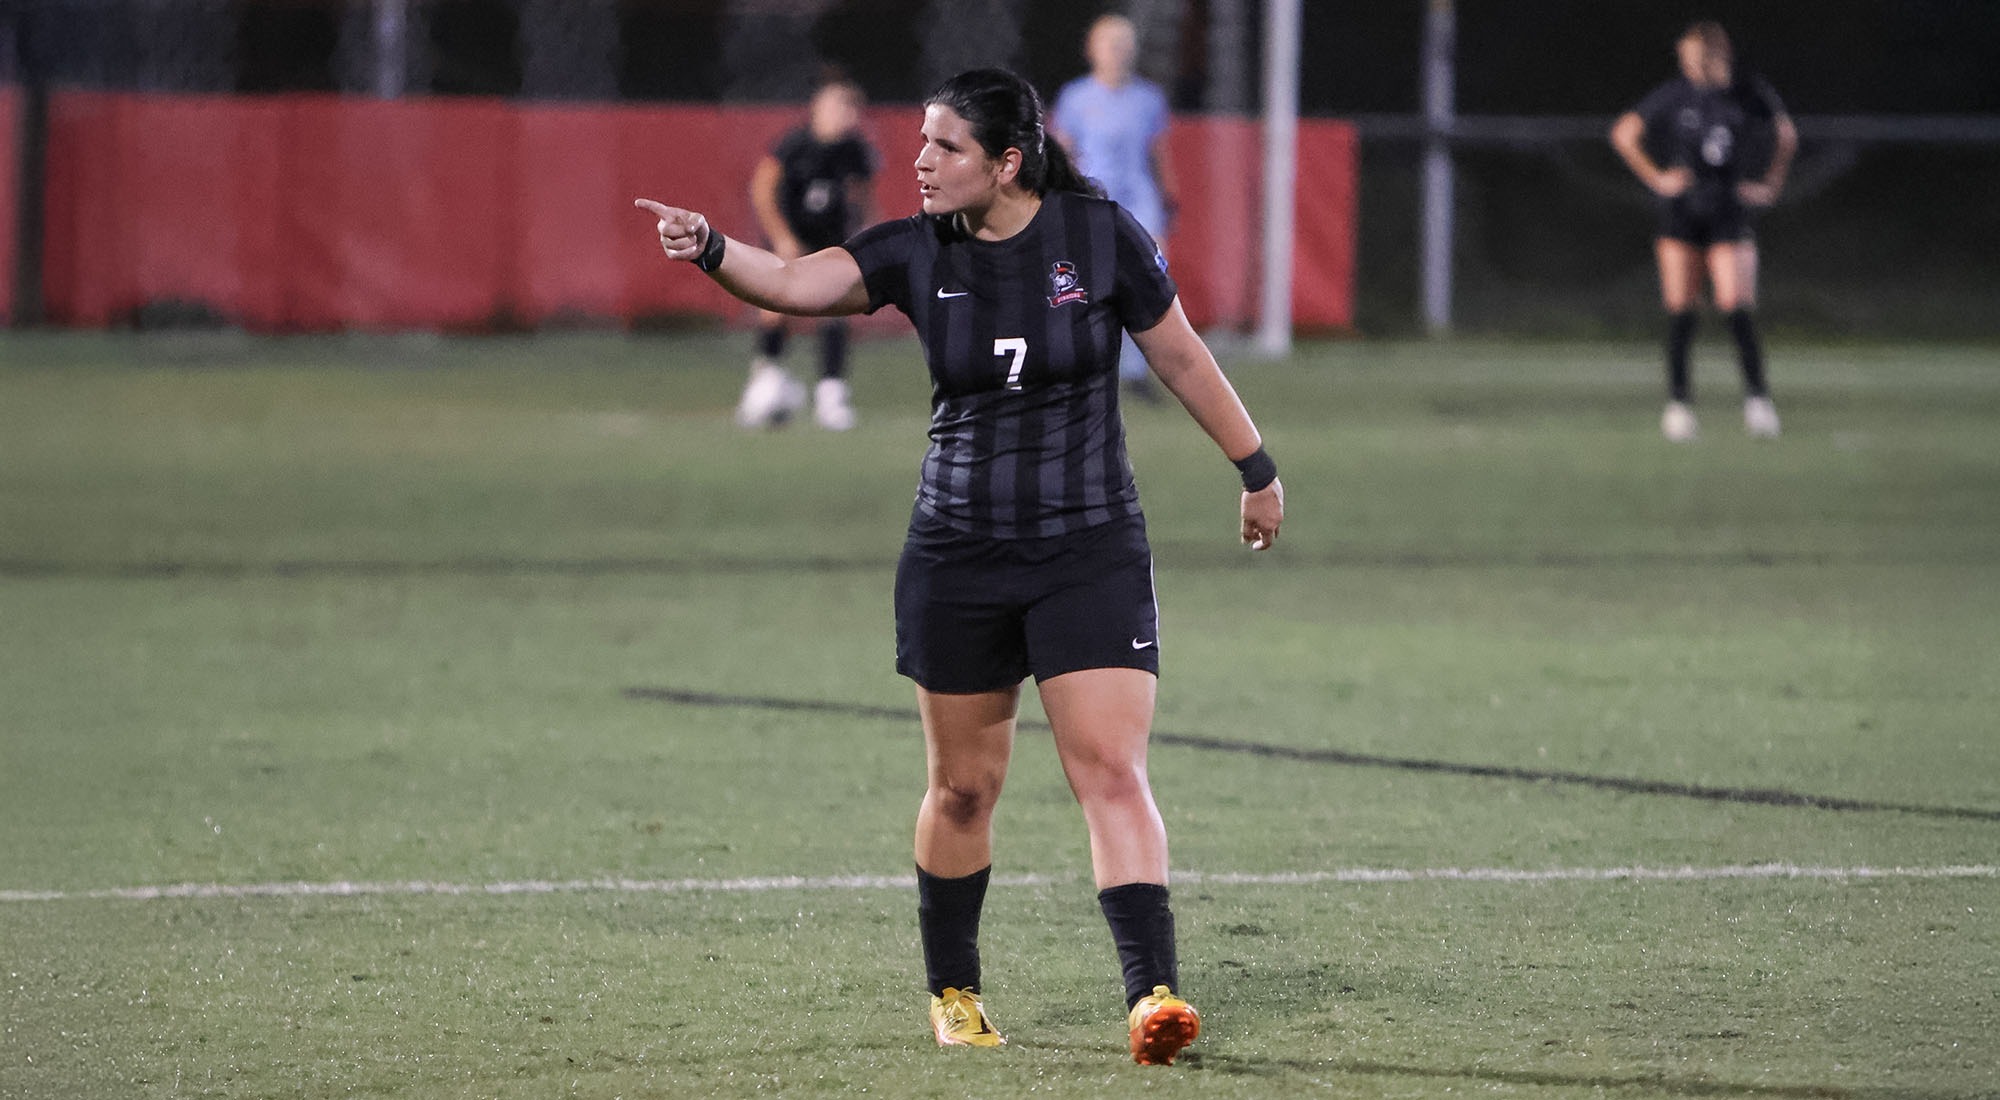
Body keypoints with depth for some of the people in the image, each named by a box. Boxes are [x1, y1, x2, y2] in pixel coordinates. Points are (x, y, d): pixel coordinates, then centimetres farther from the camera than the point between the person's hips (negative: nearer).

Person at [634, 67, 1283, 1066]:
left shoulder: (1102, 237, -7)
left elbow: (1181, 357, 4)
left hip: (1091, 552, -2)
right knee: (961, 788, 11)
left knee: (1112, 772, -12)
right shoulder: (917, 254, -4)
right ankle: (953, 993, 28)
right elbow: (794, 282, -18)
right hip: (956, 559, 2)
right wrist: (709, 250, -39)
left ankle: (1153, 994, -17)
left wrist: (1256, 471, 12)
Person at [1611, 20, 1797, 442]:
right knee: (1679, 311, -2)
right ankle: (1678, 401, 6)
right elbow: (1623, 134, 7)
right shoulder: (1673, 96, -2)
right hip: (1681, 215, 1)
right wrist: (1656, 178, 2)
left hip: (1729, 216, -1)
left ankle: (1757, 395, -4)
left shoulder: (1751, 95, -1)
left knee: (1737, 308, -13)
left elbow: (1786, 136, 17)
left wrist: (1770, 186, 11)